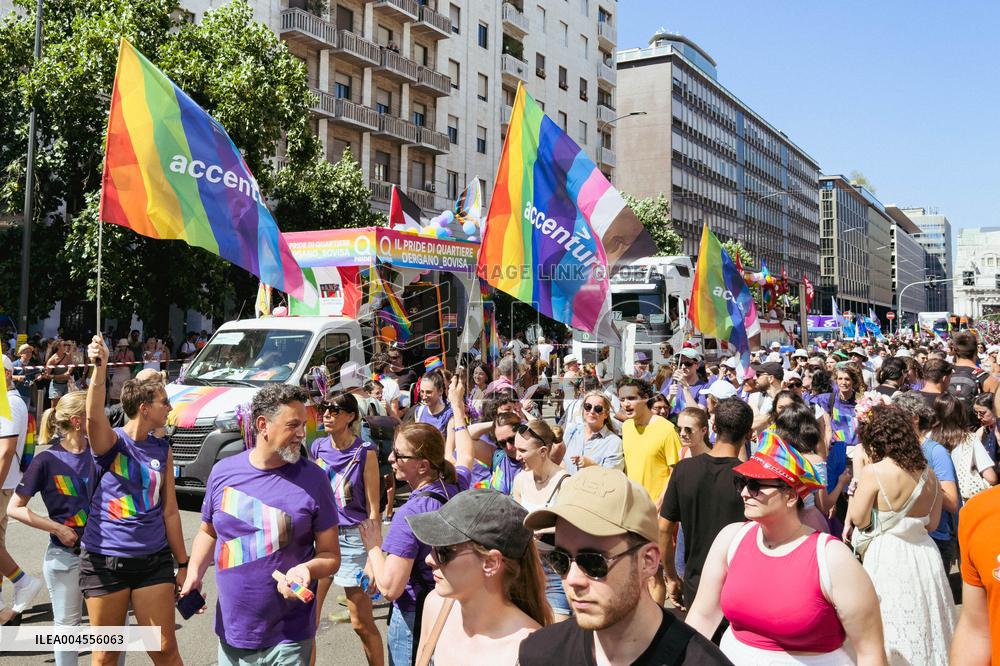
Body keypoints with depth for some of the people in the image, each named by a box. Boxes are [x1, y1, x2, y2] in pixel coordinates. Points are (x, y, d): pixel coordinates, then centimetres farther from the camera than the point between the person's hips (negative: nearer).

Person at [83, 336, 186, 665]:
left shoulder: (162, 449, 3)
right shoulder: (111, 442, -8)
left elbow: (169, 511, 7)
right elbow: (94, 416, -33)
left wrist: (183, 563, 9)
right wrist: (100, 369, -47)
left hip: (154, 560, 3)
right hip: (105, 561, -3)